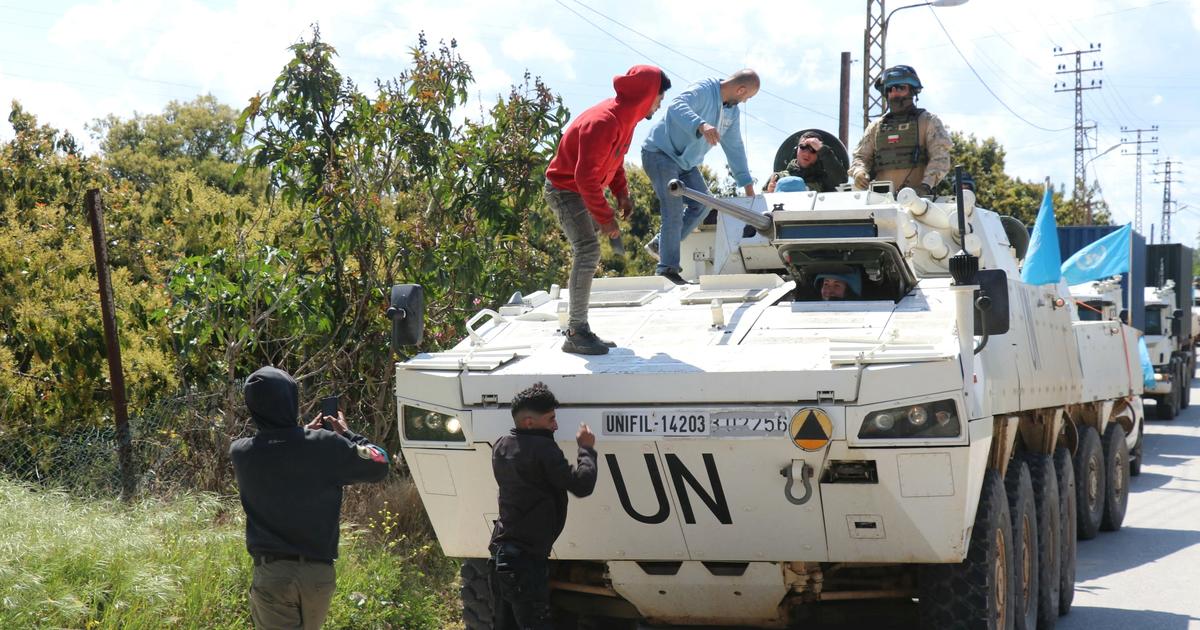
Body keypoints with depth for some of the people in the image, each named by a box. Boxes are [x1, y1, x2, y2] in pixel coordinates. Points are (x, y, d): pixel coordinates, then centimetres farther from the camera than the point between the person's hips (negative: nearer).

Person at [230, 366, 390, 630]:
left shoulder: (240, 453, -4)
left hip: (272, 573, -1)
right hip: (319, 574, 1)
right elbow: (379, 465, 2)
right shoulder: (326, 446, -10)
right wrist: (347, 434, 15)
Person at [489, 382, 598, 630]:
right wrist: (587, 449, 0)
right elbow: (582, 484, -15)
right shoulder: (542, 449, -14)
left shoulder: (501, 447, 10)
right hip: (526, 559, -9)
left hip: (500, 555, 9)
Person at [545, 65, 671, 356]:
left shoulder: (625, 118, 0)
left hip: (584, 190, 10)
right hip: (565, 189, -10)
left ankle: (577, 328, 18)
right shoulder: (602, 123, -30)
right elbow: (585, 176, -30)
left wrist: (622, 193, 1)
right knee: (588, 251, -19)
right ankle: (576, 334, -18)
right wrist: (605, 217, -26)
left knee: (587, 255, 11)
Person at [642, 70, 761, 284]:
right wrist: (701, 125, -60)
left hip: (685, 162, 9)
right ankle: (668, 267, -10)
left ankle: (660, 245, 12)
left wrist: (747, 183, 12)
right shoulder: (703, 91, -23)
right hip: (660, 153, -9)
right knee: (673, 210, -16)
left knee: (702, 204, 2)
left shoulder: (732, 111, 5)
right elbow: (677, 106, -43)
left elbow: (734, 147, 13)